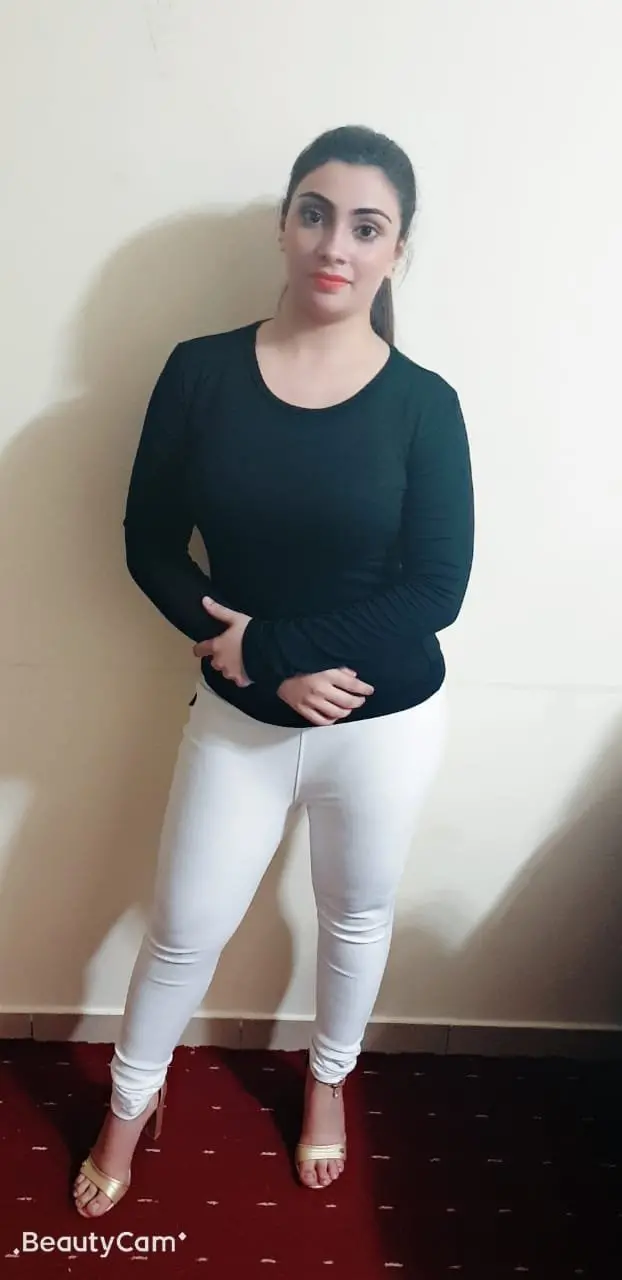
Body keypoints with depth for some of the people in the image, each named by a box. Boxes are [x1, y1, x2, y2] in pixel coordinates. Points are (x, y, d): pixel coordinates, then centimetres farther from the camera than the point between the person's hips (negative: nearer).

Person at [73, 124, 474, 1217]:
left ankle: (328, 1080, 53)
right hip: (237, 718, 1)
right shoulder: (200, 372, -8)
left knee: (355, 917, 22)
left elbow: (434, 592, -14)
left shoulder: (423, 403, -11)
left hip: (387, 726, 0)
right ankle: (132, 1102, 47)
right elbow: (151, 546, -6)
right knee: (187, 926, 17)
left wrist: (260, 641, -19)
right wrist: (276, 667, -17)